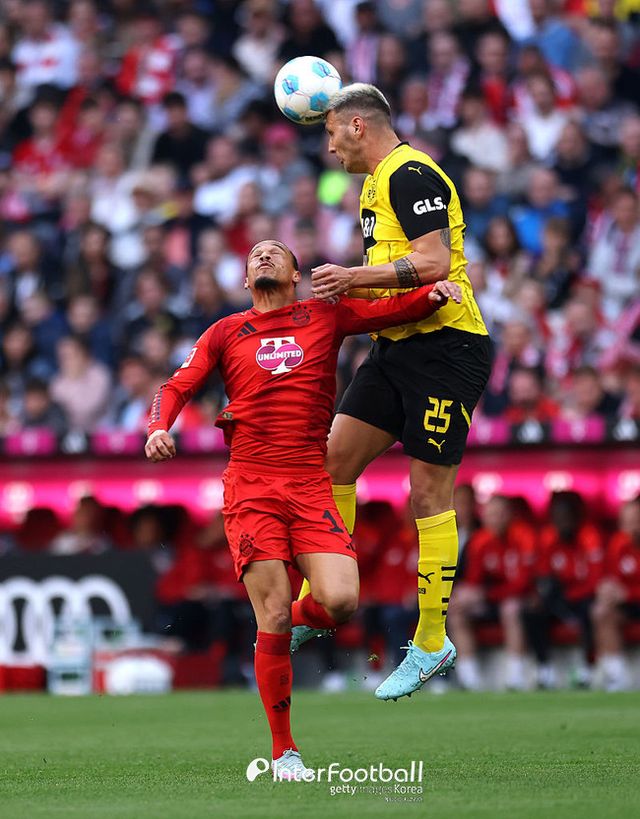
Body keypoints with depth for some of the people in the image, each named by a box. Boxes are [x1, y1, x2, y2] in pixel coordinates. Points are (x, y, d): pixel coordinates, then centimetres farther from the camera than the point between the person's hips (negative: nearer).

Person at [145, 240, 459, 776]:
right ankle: (283, 751, 3)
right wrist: (159, 427, -8)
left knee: (340, 602, -19)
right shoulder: (226, 333, 14)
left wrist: (433, 292, -9)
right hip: (251, 488, -1)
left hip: (312, 485, 1)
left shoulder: (325, 316, 14)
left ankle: (295, 617, 19)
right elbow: (178, 387, 12)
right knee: (275, 620, -9)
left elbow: (393, 310, 11)